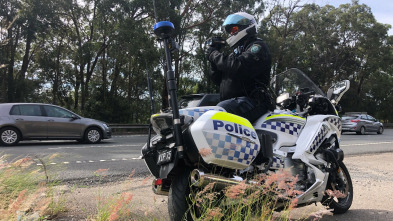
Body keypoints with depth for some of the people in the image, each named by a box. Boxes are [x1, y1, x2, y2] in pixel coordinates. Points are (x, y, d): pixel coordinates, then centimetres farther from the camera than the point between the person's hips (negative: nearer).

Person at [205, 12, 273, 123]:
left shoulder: (258, 46, 3)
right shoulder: (236, 53, 30)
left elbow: (238, 67, -18)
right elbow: (218, 79, 25)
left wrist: (214, 54, -6)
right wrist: (213, 59, 12)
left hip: (251, 100, -8)